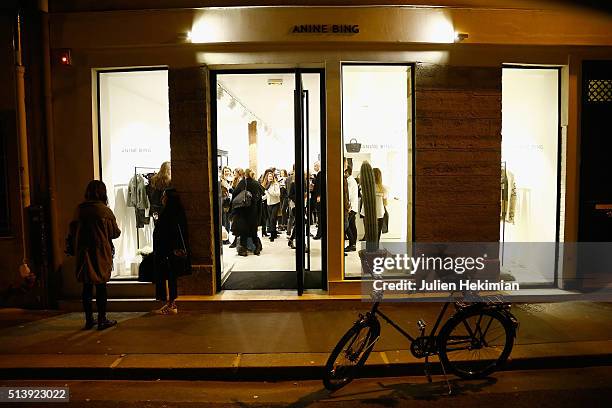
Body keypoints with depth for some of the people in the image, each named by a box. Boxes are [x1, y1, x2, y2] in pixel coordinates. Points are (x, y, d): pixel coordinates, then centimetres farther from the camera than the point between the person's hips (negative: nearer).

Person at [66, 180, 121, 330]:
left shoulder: (79, 210, 2)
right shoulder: (104, 210, -10)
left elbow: (73, 231, 8)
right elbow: (115, 233, -3)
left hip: (83, 253, 4)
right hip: (101, 253, -4)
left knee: (87, 286, 11)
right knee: (101, 287, 3)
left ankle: (89, 319, 19)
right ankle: (102, 320, 9)